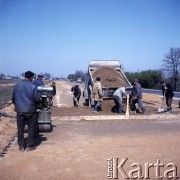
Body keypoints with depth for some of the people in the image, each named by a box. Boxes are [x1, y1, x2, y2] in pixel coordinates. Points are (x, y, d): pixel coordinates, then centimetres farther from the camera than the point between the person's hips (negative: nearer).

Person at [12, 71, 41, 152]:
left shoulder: (17, 85, 0)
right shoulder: (33, 86, -12)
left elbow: (13, 97, 7)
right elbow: (37, 99, -11)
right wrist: (40, 100, 12)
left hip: (20, 110, 3)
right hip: (31, 111, -3)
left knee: (20, 129, 12)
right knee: (31, 128, 10)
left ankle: (21, 146, 19)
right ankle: (30, 146, 14)